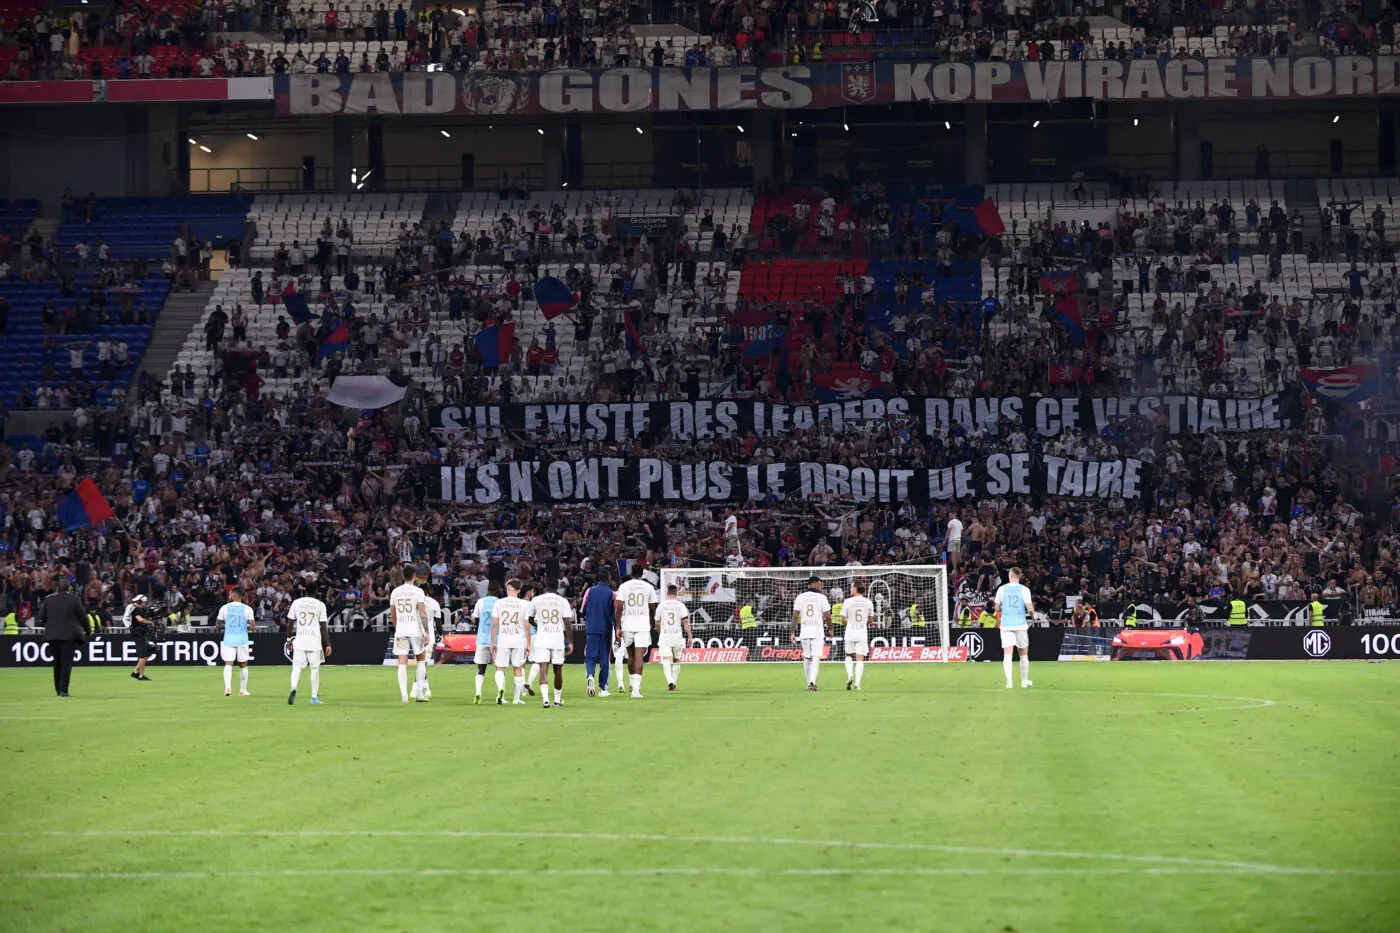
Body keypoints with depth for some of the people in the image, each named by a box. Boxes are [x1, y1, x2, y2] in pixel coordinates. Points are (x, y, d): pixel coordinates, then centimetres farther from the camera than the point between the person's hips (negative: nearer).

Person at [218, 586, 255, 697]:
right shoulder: (247, 609, -2)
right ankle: (243, 690, 18)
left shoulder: (224, 608, -2)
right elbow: (252, 627, -6)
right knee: (243, 665, 14)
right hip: (242, 640, 0)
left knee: (228, 664, -3)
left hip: (228, 640, 0)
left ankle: (227, 687, -24)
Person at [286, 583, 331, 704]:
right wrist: (328, 644, 1)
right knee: (315, 668, 7)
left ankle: (294, 688, -26)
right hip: (315, 640, -1)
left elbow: (290, 623, 5)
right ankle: (314, 697, 9)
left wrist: (289, 639, 16)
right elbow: (324, 627, -3)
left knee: (297, 667, 1)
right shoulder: (320, 605, -1)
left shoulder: (296, 603, 3)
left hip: (299, 640, 1)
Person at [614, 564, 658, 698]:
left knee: (630, 656, 17)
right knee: (639, 657, -6)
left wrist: (618, 628, -1)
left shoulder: (623, 586, 2)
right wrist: (650, 623, 28)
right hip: (643, 626, -1)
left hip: (627, 626, 1)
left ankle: (634, 685, 28)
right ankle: (636, 689, -18)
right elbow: (652, 608, 10)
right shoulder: (649, 587, 3)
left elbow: (619, 608, -3)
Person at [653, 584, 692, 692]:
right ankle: (674, 683, 18)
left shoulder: (661, 605, 3)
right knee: (676, 661, 16)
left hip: (664, 637, -1)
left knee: (666, 661, -9)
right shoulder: (680, 605, 0)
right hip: (677, 637, 1)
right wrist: (690, 636, -5)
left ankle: (670, 682, -29)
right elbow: (686, 622, -7)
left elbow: (657, 623, 10)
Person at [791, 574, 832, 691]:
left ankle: (809, 683, 20)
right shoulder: (821, 597, -2)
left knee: (806, 658, 14)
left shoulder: (800, 597, 5)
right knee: (816, 658, -6)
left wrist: (793, 632, 4)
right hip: (818, 632, -3)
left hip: (804, 632, 3)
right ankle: (812, 682, -23)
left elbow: (795, 616, 1)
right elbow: (827, 616, -4)